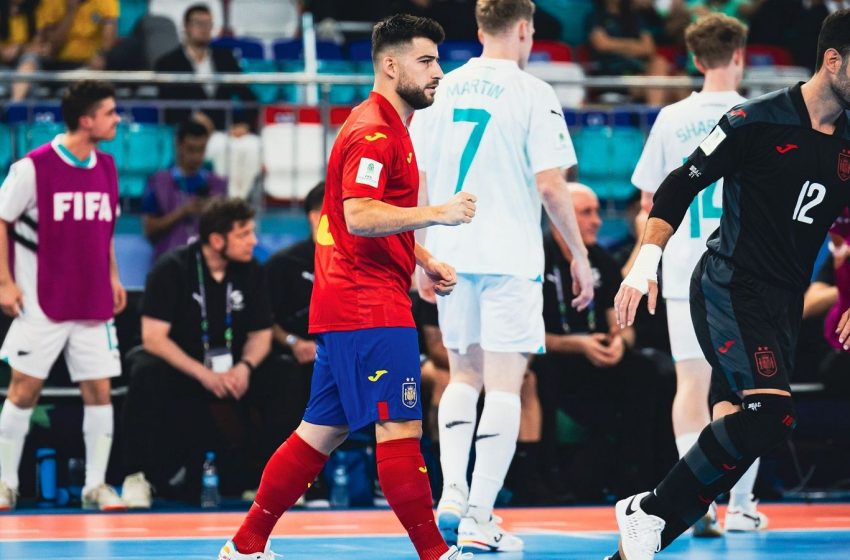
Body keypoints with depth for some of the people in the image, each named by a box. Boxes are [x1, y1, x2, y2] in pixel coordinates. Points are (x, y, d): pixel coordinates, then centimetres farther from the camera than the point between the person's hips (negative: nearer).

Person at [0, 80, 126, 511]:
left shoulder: (106, 168, 8)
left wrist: (113, 278, 13)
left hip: (93, 305, 5)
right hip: (41, 302, -5)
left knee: (99, 390, 1)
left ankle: (96, 484, 9)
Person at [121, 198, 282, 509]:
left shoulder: (250, 271, -4)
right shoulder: (172, 268, -17)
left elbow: (261, 334, 4)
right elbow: (153, 338, -21)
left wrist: (245, 367, -20)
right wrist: (204, 375, -31)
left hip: (229, 369, 4)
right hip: (176, 365, -4)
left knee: (275, 381, -24)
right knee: (147, 374, -36)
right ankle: (138, 476, -23)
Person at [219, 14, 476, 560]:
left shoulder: (389, 128, 20)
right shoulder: (375, 132, -13)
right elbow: (358, 216, -25)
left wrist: (424, 260, 20)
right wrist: (437, 213, -28)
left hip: (346, 305, 11)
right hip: (370, 306, -11)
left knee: (323, 430, 11)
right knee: (401, 427, -10)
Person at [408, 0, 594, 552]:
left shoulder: (442, 90, 8)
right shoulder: (531, 92, -7)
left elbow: (414, 183, 9)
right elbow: (551, 185, -12)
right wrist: (580, 256, -3)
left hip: (452, 254, 5)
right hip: (510, 257, -5)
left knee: (464, 376, 19)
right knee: (504, 386, 0)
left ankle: (452, 497, 5)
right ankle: (480, 518, -4)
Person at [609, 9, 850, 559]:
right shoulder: (758, 122, -10)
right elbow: (679, 187, -6)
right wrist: (646, 261, -15)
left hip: (786, 304, 7)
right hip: (729, 289, -7)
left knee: (736, 439, 1)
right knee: (773, 413, -26)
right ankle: (648, 511, -12)